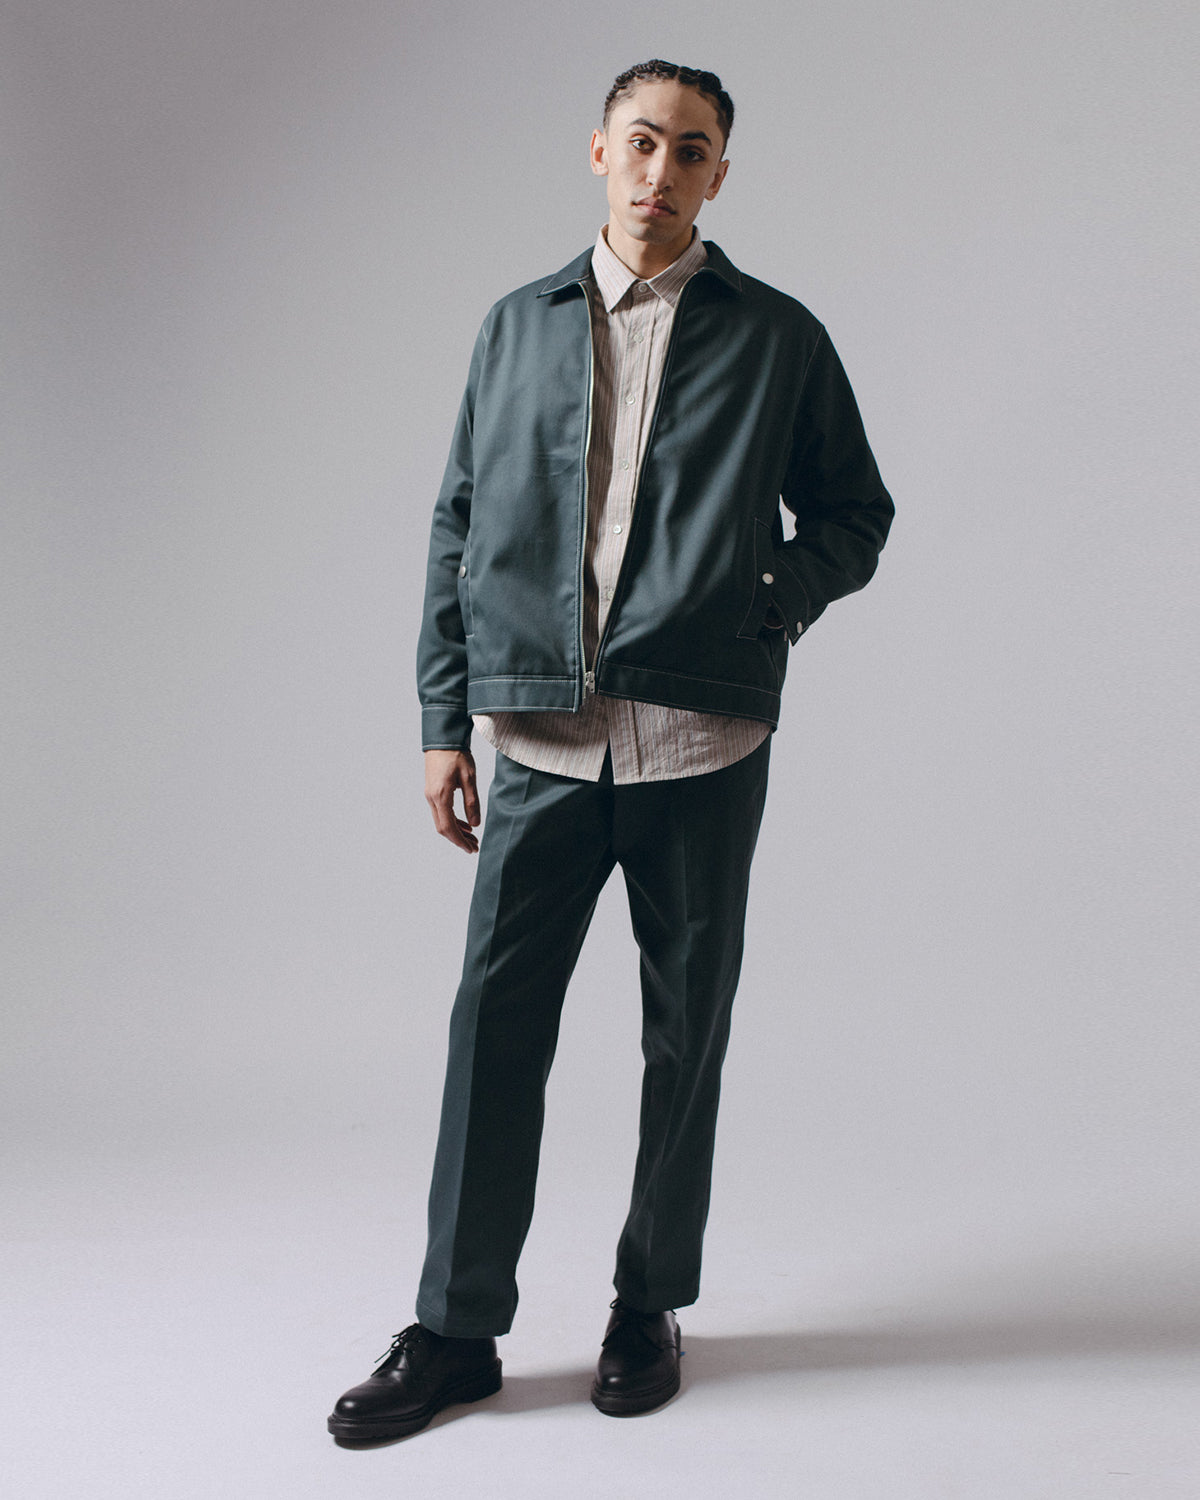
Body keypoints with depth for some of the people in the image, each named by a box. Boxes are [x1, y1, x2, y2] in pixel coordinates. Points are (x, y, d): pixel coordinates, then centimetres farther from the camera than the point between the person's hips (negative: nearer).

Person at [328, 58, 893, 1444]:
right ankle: (456, 1326, 14)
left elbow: (854, 514, 12)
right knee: (494, 1024, 1)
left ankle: (650, 1303, 25)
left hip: (702, 744, -1)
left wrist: (768, 605, -7)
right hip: (540, 740, 1)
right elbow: (459, 529, 11)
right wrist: (445, 719, 6)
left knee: (685, 1032, 8)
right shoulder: (518, 327, 12)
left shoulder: (776, 338, 6)